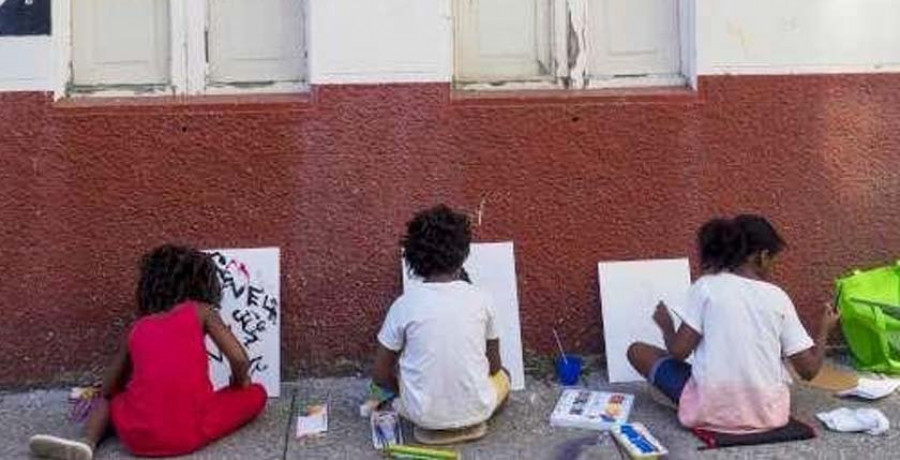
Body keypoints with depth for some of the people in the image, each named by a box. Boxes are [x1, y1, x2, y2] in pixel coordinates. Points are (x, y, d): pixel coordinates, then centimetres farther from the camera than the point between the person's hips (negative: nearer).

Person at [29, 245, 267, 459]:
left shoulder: (136, 328, 17)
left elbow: (108, 390, 23)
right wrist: (238, 383, 21)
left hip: (139, 436, 3)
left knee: (106, 398, 35)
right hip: (191, 432, -3)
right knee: (256, 393, 19)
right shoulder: (201, 311, 8)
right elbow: (240, 361, -1)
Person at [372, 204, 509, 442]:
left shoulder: (404, 304, -10)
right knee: (502, 376, 33)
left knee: (389, 376, 31)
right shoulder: (480, 299, -7)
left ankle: (430, 425, 11)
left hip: (423, 415, 0)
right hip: (475, 411, 1)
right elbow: (494, 366, 6)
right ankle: (471, 422, 9)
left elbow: (380, 376, -3)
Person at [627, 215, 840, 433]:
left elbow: (678, 351, -9)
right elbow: (808, 370, 0)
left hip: (711, 411, -5)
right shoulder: (778, 297, 0)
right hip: (768, 412, 5)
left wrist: (666, 326, 13)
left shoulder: (706, 286, -6)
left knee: (638, 351, 12)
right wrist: (824, 329, 19)